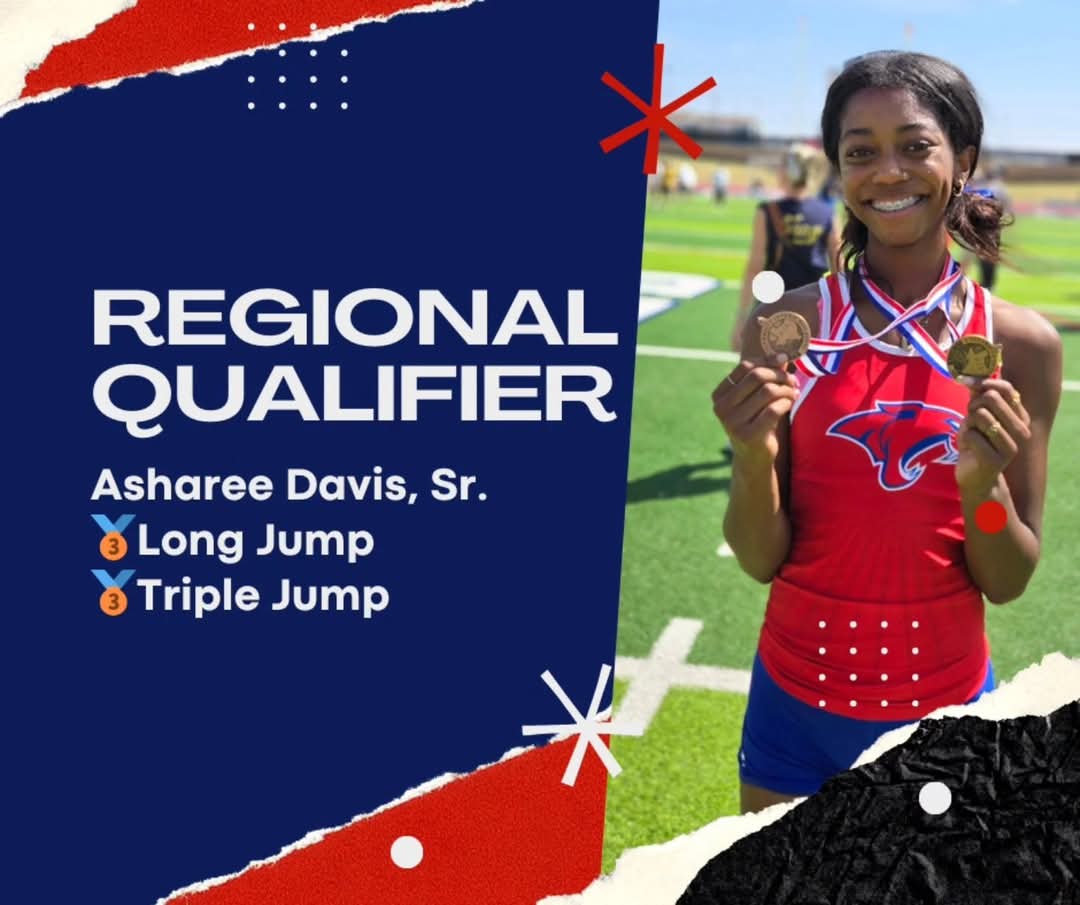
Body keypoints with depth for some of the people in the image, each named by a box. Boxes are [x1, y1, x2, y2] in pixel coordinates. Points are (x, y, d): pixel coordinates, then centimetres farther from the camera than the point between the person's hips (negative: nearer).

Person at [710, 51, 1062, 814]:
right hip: (799, 699, 0)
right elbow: (762, 560, -9)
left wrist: (983, 485, -23)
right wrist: (754, 458, -27)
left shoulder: (1022, 344, -8)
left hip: (945, 707, 1)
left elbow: (1008, 582, -4)